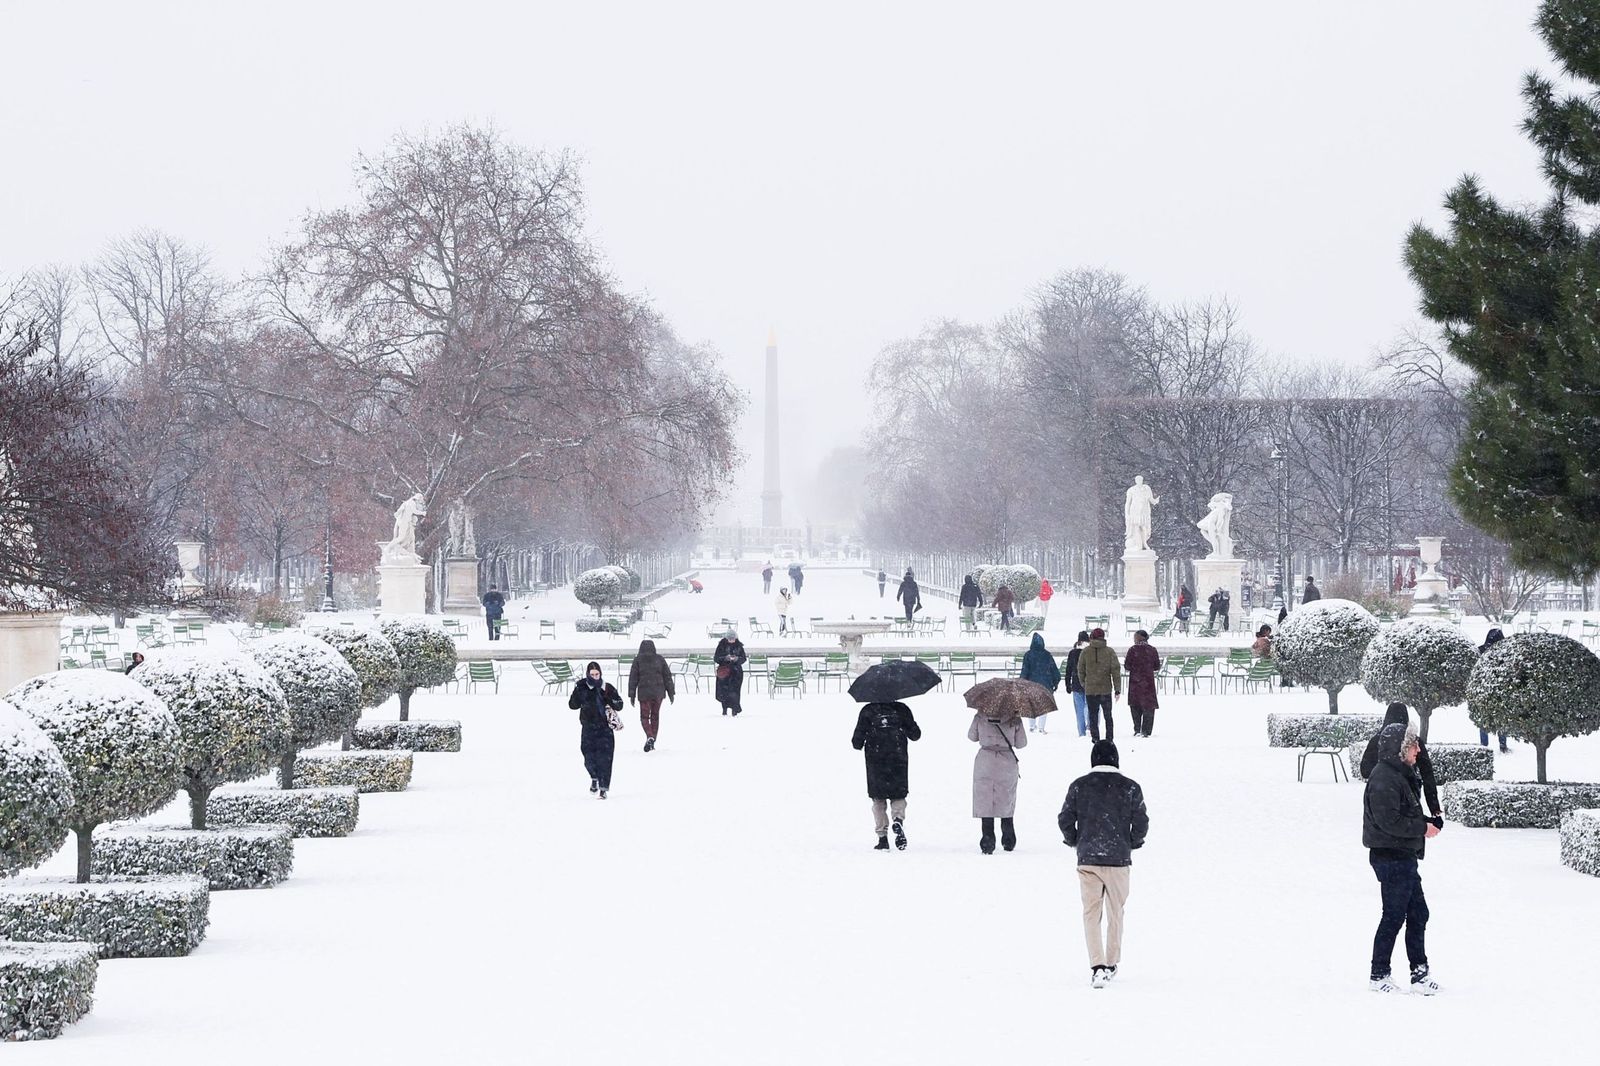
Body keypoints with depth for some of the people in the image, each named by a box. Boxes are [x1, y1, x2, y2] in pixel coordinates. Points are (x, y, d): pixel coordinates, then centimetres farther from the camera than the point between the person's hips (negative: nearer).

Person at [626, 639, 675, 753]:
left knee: (644, 716, 5)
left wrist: (631, 695, 4)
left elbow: (633, 678, -1)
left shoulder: (637, 660, -2)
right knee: (655, 716, 14)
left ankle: (649, 737, -21)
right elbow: (667, 676, 6)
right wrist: (671, 692, 12)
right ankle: (652, 742, 16)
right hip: (658, 692, 2)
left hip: (644, 693, -2)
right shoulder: (659, 659, 3)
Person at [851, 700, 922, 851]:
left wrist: (857, 745, 18)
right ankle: (898, 819, -21)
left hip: (876, 761, -1)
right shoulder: (901, 709, 3)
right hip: (898, 759, 1)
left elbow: (857, 741, -4)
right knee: (898, 796, 11)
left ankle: (882, 837, 2)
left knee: (878, 800, 8)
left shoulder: (868, 711, -1)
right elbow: (915, 735, 6)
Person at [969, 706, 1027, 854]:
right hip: (1007, 764, 1)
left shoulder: (980, 717, -5)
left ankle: (987, 843, -5)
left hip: (985, 764, -1)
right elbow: (1021, 743, 3)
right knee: (1006, 805, 15)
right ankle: (1008, 841, 22)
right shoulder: (1014, 719, -7)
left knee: (985, 804, 3)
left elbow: (972, 736, 10)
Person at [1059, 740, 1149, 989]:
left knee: (1091, 914, 3)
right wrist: (1132, 844, 14)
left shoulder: (1078, 786, -1)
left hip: (1087, 859, 0)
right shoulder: (1130, 787, -3)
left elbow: (1065, 820, -3)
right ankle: (1112, 964, 24)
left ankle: (1097, 966, -11)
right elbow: (1141, 822, -4)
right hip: (1119, 859, 0)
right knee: (1115, 913, 15)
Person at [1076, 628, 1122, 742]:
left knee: (1093, 716, 6)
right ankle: (1109, 739, 12)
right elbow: (1115, 672, -4)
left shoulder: (1085, 652, -2)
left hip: (1090, 690, 0)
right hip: (1106, 689, 0)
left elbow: (1080, 671, 4)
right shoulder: (1109, 652, -3)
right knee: (1108, 716, 13)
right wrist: (1117, 690, 0)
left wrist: (1084, 685, 19)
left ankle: (1095, 738, 1)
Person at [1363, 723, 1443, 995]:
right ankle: (1379, 976, 4)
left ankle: (1420, 974, 18)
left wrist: (1430, 822, 5)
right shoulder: (1384, 779, -18)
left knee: (1418, 913, 13)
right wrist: (1423, 828, -15)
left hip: (1404, 857, 11)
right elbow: (1389, 820, -24)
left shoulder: (1402, 776, 16)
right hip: (1392, 857, -11)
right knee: (1394, 916, -4)